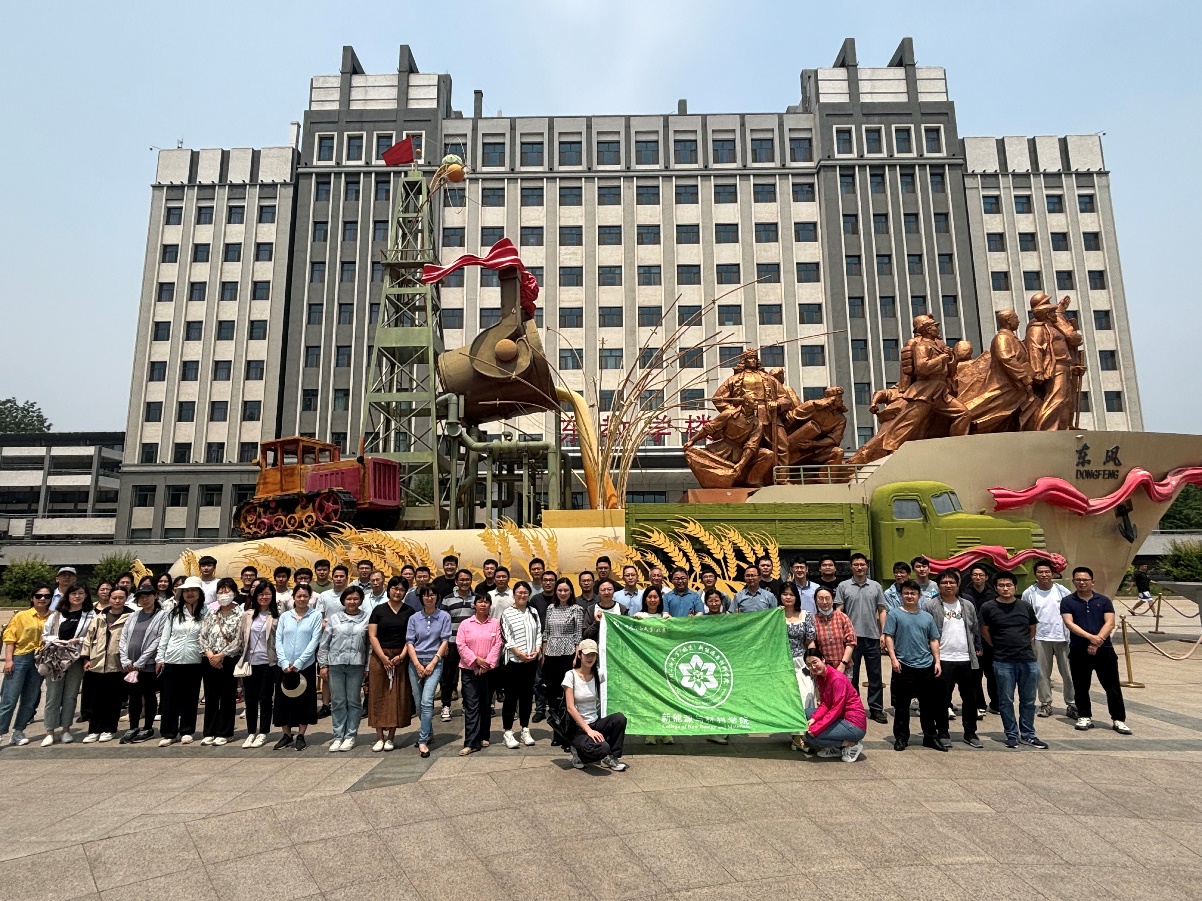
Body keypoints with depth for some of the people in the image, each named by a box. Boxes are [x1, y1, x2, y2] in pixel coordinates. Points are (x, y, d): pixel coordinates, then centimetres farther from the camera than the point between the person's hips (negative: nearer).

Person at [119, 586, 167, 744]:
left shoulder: (163, 615, -3)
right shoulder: (133, 616, 13)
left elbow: (159, 640, -10)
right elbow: (123, 638, 9)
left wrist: (139, 662, -12)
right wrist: (125, 660, -4)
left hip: (149, 664, -4)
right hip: (130, 665, 4)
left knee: (149, 695, 4)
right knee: (134, 696, 10)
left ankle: (148, 728, 14)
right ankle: (133, 728, 20)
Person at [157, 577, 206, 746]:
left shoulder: (204, 614, 0)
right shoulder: (174, 613, 6)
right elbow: (165, 637, 7)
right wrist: (160, 658, 3)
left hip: (194, 662, -1)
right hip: (172, 661, 2)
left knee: (190, 698, 7)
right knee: (169, 698, 5)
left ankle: (186, 731, 18)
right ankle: (168, 733, 15)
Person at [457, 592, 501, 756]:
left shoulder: (495, 624, 4)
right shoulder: (465, 624, 1)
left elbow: (497, 645, -2)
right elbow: (461, 645, -5)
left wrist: (487, 663, -12)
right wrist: (476, 659, -14)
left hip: (489, 670, 2)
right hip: (469, 670, -1)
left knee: (486, 704, 11)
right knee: (471, 705, -5)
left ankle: (484, 737, 24)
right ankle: (471, 742, -6)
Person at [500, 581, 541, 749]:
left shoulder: (533, 612, 11)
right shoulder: (507, 614, -2)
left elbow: (538, 634, 9)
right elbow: (507, 638, -8)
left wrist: (536, 651, -6)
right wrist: (520, 654, -15)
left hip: (531, 661, 4)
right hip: (513, 661, -4)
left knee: (527, 695, 10)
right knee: (511, 696, 0)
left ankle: (525, 730, 21)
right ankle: (508, 732, 8)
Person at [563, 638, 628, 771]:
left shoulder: (598, 676, 3)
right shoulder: (571, 675, -10)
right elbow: (570, 707, -15)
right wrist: (588, 730, -20)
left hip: (595, 723, 5)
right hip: (577, 728, -5)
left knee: (620, 718, -23)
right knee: (602, 748, -32)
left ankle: (611, 757, -2)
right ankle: (579, 753, 1)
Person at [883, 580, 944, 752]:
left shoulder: (927, 617, 12)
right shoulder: (894, 614, -1)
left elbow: (934, 640, 15)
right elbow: (888, 637, -5)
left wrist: (937, 661, 7)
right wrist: (893, 658, -14)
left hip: (926, 667, 4)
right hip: (904, 667, -4)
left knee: (929, 705, 11)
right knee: (902, 705, 4)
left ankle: (931, 736, 24)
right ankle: (901, 738, 14)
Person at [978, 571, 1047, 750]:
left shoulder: (1025, 606, 5)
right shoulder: (988, 607, -4)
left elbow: (1032, 630, 18)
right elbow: (984, 632, 6)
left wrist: (1021, 644, 13)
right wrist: (1000, 646, 7)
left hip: (1028, 660, 3)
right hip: (1003, 662, -2)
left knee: (1028, 700, 11)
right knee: (1006, 700, 5)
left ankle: (1027, 734, 23)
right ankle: (1012, 735, 17)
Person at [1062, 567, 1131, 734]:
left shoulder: (1104, 600, 7)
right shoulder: (1068, 602, 3)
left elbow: (1110, 623, -3)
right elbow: (1069, 623, -8)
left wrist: (1097, 641, -15)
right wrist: (1090, 636, -21)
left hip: (1104, 649, 1)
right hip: (1078, 651, 0)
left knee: (1112, 686, 3)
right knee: (1081, 687, 7)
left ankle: (1118, 719, 13)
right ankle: (1085, 717, 19)